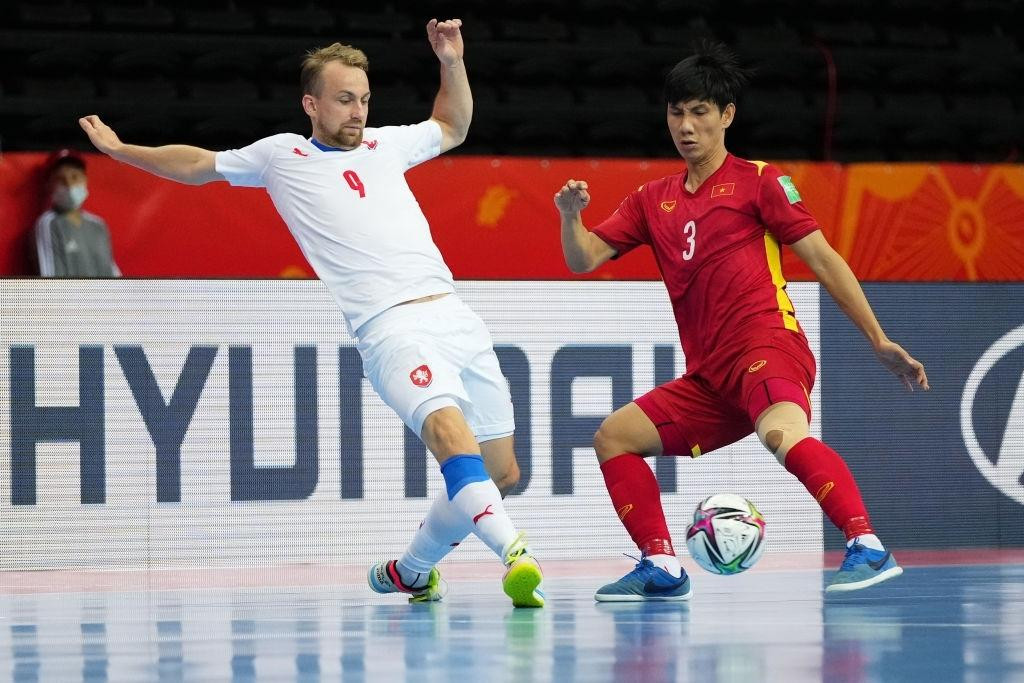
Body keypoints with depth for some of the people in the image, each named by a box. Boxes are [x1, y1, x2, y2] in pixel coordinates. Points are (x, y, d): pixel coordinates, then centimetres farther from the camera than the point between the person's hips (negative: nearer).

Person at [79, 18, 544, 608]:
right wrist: (119, 149, 33)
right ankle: (514, 552, -48)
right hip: (391, 326, -6)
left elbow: (453, 128, 42)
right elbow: (196, 165, 29)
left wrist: (452, 62, 27)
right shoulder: (281, 156, 14)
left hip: (455, 314, 6)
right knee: (448, 427, -33)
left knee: (501, 473, 5)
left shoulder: (385, 143, 23)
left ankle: (409, 571, 22)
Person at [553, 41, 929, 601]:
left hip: (766, 346, -7)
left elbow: (823, 259, 2)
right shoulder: (652, 201, 19)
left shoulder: (757, 181, 4)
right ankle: (661, 569, 5)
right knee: (613, 437, 6)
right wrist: (571, 217, -9)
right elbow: (583, 260, 14)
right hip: (708, 377, 7)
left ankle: (868, 548, -42)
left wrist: (880, 342, -3)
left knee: (782, 433, -36)